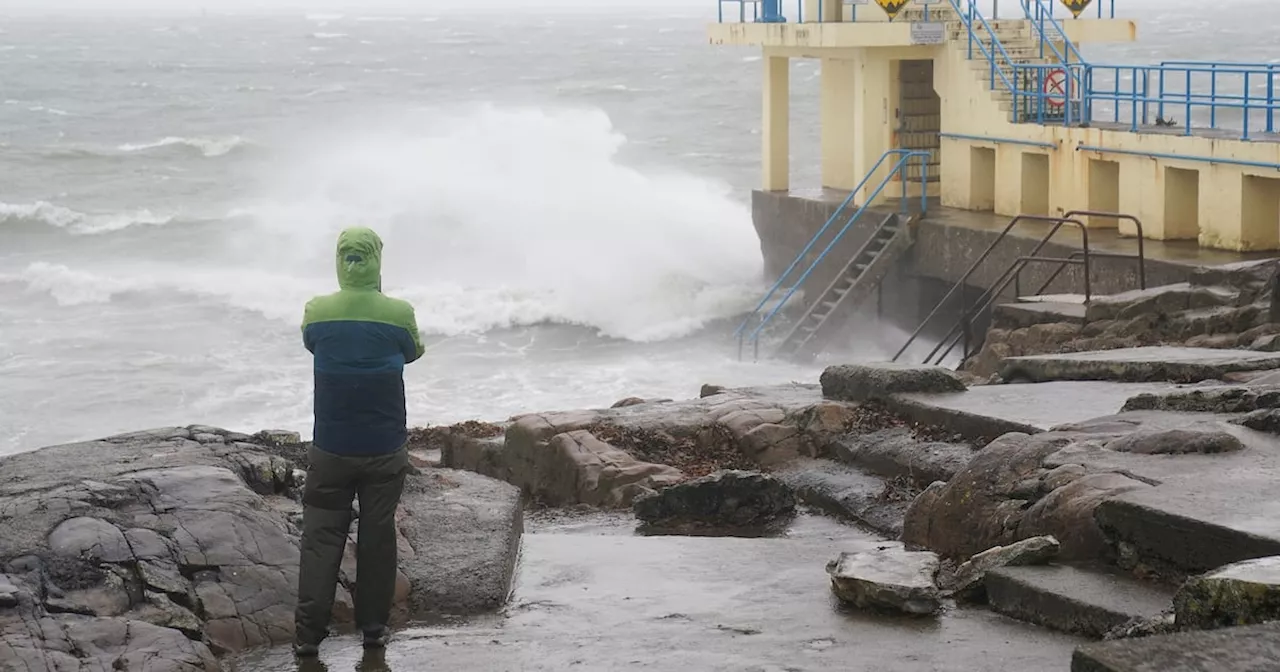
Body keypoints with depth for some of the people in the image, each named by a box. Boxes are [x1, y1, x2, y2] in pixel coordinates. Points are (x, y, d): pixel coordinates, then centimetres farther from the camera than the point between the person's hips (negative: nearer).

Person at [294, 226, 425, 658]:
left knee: (321, 538, 7)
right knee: (378, 539, 11)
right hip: (384, 451, 0)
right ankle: (373, 628, 17)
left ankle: (308, 633, 2)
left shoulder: (317, 312, -9)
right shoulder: (399, 314, -12)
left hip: (331, 450, 1)